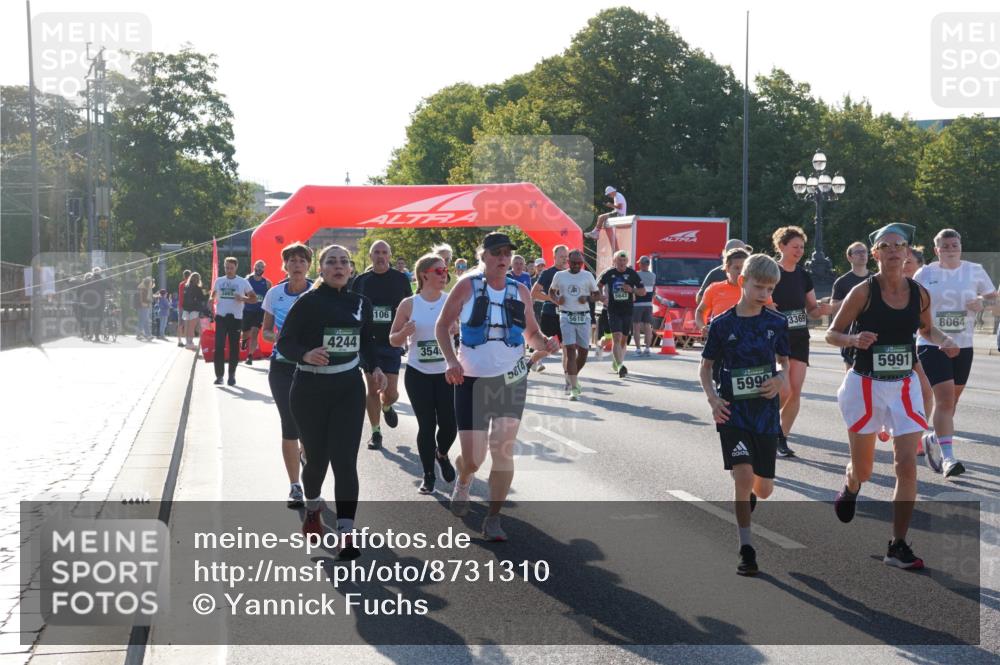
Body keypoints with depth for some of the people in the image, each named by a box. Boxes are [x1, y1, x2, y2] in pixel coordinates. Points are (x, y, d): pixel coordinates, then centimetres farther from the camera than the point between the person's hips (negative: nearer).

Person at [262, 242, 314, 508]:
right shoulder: (275, 293, 1)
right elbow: (266, 330, 9)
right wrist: (278, 337, -12)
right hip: (282, 366, 1)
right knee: (289, 425, -3)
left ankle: (305, 452, 39)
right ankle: (295, 486, 6)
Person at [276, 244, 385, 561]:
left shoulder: (361, 303, 5)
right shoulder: (308, 302, -7)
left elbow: (368, 341, 18)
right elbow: (285, 341, -8)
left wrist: (374, 368, 0)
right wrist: (306, 354, -28)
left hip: (348, 388, 2)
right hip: (310, 389, -2)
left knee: (345, 460, -9)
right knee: (317, 458, 10)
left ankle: (346, 533, -11)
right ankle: (312, 508, 41)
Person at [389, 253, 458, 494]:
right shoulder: (409, 305, -3)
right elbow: (393, 340, 4)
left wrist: (457, 329, -18)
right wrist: (405, 333, -17)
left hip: (447, 373, 1)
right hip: (418, 374, -1)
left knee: (449, 424, -2)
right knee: (427, 425, -1)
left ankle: (442, 454, 31)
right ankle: (429, 475, 16)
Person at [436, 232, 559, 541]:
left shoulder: (520, 291, 5)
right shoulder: (468, 286, -5)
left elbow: (531, 333, 14)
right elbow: (442, 325, -1)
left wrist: (545, 343, -9)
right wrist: (451, 360, -16)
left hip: (511, 379, 2)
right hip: (472, 380, -2)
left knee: (503, 451, -6)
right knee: (473, 458, -3)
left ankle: (493, 519, 7)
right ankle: (463, 481, 35)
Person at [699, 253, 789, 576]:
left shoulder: (777, 323, 2)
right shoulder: (722, 324, -3)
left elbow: (785, 364, 13)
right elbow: (706, 367, 5)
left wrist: (780, 380, -9)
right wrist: (713, 397, -11)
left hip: (766, 412, 3)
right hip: (732, 413, -2)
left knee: (763, 488, 8)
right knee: (743, 475, -16)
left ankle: (745, 501, 46)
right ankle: (746, 549, -5)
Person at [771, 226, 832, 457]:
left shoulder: (804, 276, 8)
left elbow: (811, 310, 14)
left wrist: (821, 309, -7)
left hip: (800, 339, 5)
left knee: (796, 391, -1)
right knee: (784, 391, -14)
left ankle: (782, 438, 10)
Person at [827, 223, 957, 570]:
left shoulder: (919, 293, 0)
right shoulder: (864, 291, -11)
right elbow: (832, 334, -5)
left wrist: (943, 340, -1)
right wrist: (854, 339, -26)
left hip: (904, 387, 2)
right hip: (865, 385, -2)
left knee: (907, 465, -10)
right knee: (863, 470, 10)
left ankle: (898, 547, 1)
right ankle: (850, 488, 50)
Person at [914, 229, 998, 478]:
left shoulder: (975, 271, 5)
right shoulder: (925, 274, -1)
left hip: (963, 346, 4)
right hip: (932, 345, -4)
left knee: (952, 399, 13)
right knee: (945, 397, -16)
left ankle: (933, 439, 37)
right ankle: (947, 457, -19)